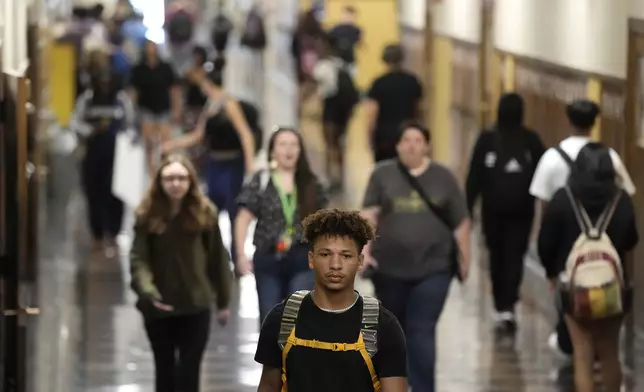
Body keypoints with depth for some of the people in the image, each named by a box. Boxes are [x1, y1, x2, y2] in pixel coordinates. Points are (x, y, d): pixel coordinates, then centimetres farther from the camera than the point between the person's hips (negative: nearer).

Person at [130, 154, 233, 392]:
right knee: (165, 369, 15)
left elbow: (217, 258, 2)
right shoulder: (148, 215, -7)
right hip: (159, 307, 1)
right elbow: (138, 259, -12)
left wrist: (223, 301, 5)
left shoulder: (204, 213, -4)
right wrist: (148, 291, -29)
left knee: (188, 372, -3)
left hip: (196, 305, -1)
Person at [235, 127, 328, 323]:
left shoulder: (310, 183, 5)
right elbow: (243, 219, -6)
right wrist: (241, 254, -16)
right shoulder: (260, 182, -2)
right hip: (268, 260, 0)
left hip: (302, 261, 0)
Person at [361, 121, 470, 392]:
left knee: (422, 332, -10)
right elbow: (368, 215, -6)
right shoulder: (383, 174, 2)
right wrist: (364, 249, -19)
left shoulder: (443, 178, 4)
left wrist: (465, 258, 9)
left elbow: (460, 222, 8)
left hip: (432, 267, -1)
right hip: (390, 267, 1)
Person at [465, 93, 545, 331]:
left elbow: (474, 178, -2)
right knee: (514, 256, 0)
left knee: (496, 256, 13)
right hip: (522, 208, 0)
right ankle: (508, 307, -14)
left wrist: (468, 209, 2)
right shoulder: (531, 141, -2)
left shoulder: (486, 140, -3)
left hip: (493, 208, 0)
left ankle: (501, 307, 17)